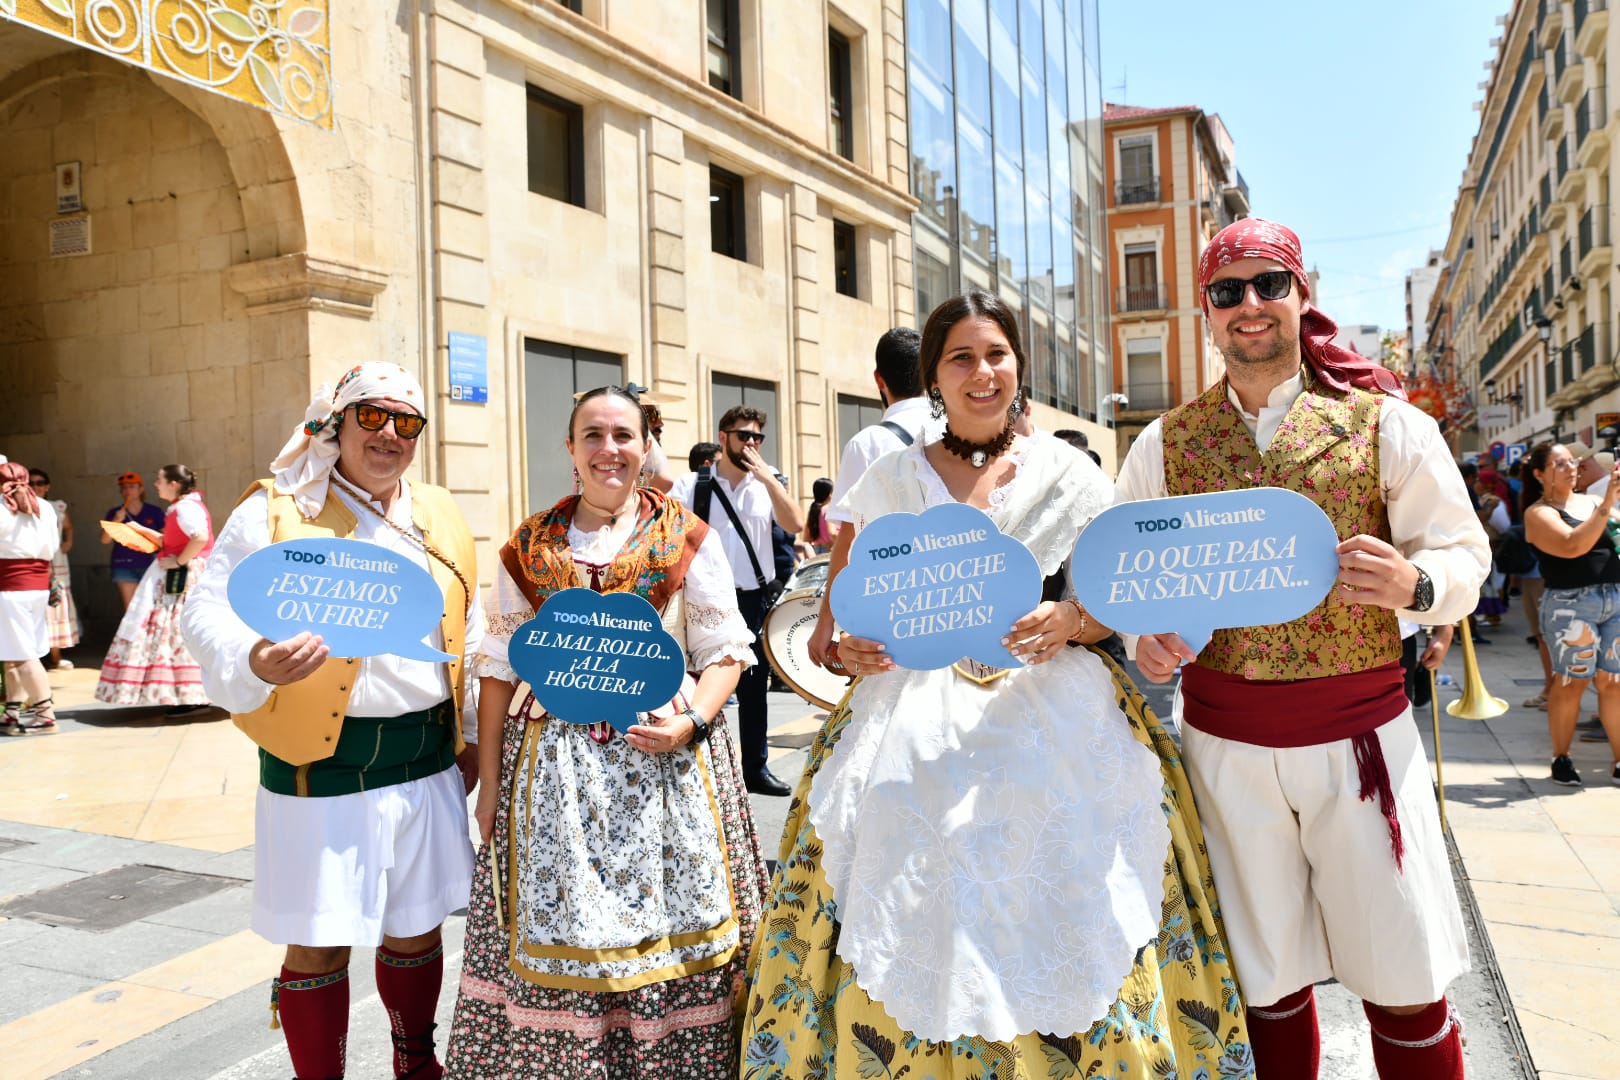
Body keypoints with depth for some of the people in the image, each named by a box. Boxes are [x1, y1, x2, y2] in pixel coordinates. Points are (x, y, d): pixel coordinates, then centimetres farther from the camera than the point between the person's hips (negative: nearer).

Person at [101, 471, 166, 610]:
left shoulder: (155, 512, 5)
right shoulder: (114, 513, 9)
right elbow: (105, 540, 0)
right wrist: (116, 521, -12)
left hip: (149, 565, -1)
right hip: (124, 566, 1)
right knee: (130, 609, 0)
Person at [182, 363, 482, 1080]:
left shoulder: (441, 518, 10)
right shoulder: (275, 511, -4)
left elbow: (472, 636, 15)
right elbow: (209, 612, -8)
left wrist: (475, 734, 14)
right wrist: (254, 659, -29)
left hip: (428, 760, 5)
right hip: (323, 765, -4)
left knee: (416, 929, 18)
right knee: (320, 943, 6)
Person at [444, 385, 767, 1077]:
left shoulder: (688, 539, 2)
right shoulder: (528, 546, 8)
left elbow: (726, 649, 2)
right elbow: (499, 665, 9)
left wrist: (690, 723, -15)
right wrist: (489, 780, 6)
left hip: (663, 755, -1)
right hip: (553, 765, 2)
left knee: (666, 929, 3)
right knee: (555, 935, 5)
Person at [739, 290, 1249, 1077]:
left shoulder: (1069, 475, 7)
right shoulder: (890, 481, 8)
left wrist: (1066, 622, -15)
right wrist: (849, 647, -13)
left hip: (1050, 716, 0)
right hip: (916, 721, 0)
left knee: (1052, 924, -3)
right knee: (913, 939, -2)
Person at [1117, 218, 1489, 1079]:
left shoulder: (1386, 425, 0)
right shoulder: (1163, 444, 4)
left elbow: (1464, 554, 3)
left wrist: (1412, 585, -20)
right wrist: (1143, 635, -13)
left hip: (1360, 734, -1)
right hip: (1224, 742, 1)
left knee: (1403, 974, 6)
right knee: (1267, 974, 13)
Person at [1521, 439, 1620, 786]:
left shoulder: (1592, 501, 14)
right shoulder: (1539, 513, -4)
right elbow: (1573, 545, -19)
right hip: (1570, 603, -5)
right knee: (1571, 682, -1)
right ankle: (1561, 759, 11)